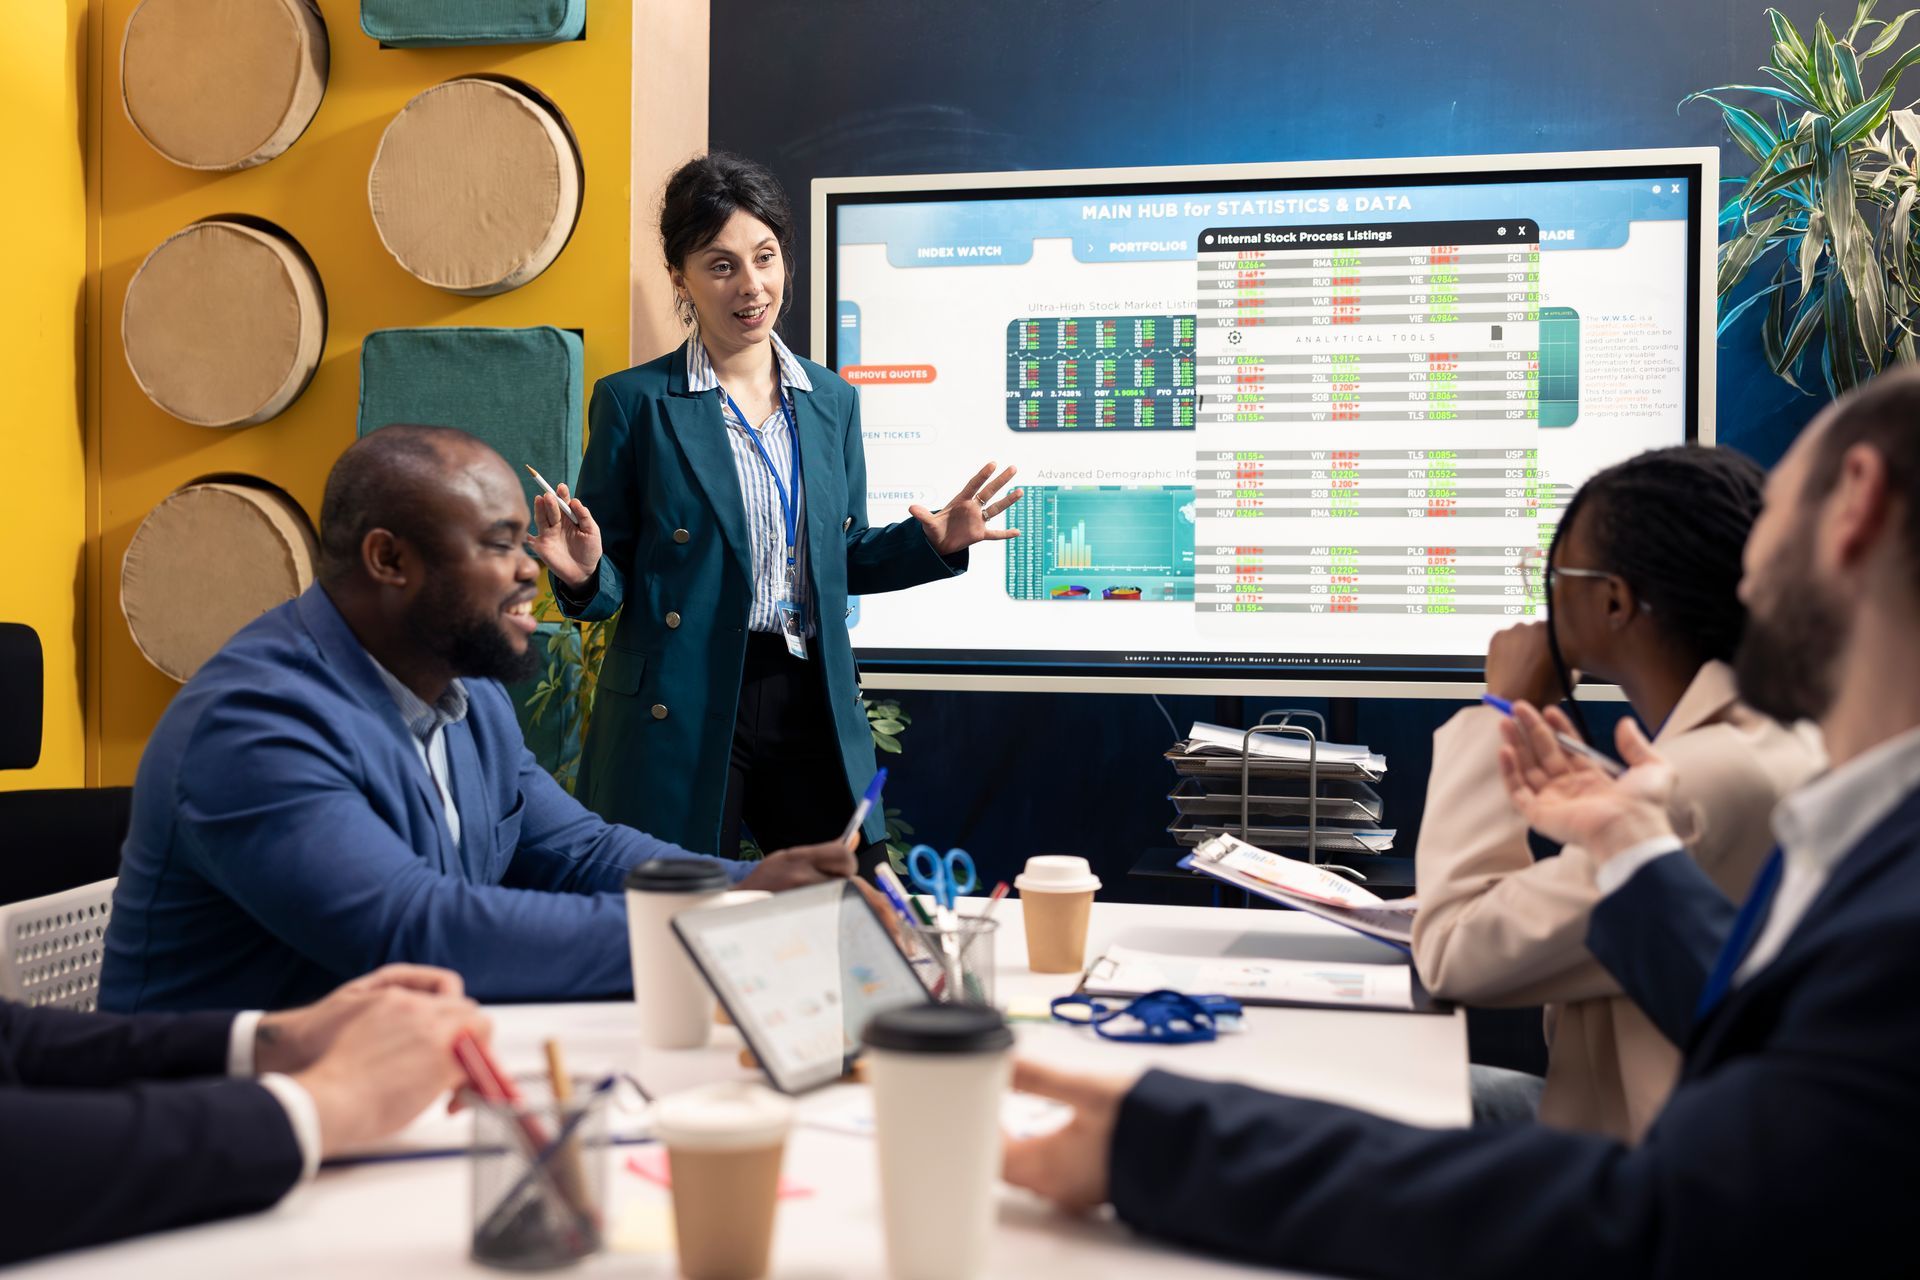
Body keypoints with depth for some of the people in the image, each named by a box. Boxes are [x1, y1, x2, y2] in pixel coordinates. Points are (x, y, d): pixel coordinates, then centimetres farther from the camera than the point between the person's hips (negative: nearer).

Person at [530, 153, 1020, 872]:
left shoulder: (831, 400, 10)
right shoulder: (635, 403, -3)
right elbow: (612, 583, 0)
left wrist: (933, 542, 1)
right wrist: (583, 574, -22)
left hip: (811, 704, 4)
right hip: (679, 716, -4)